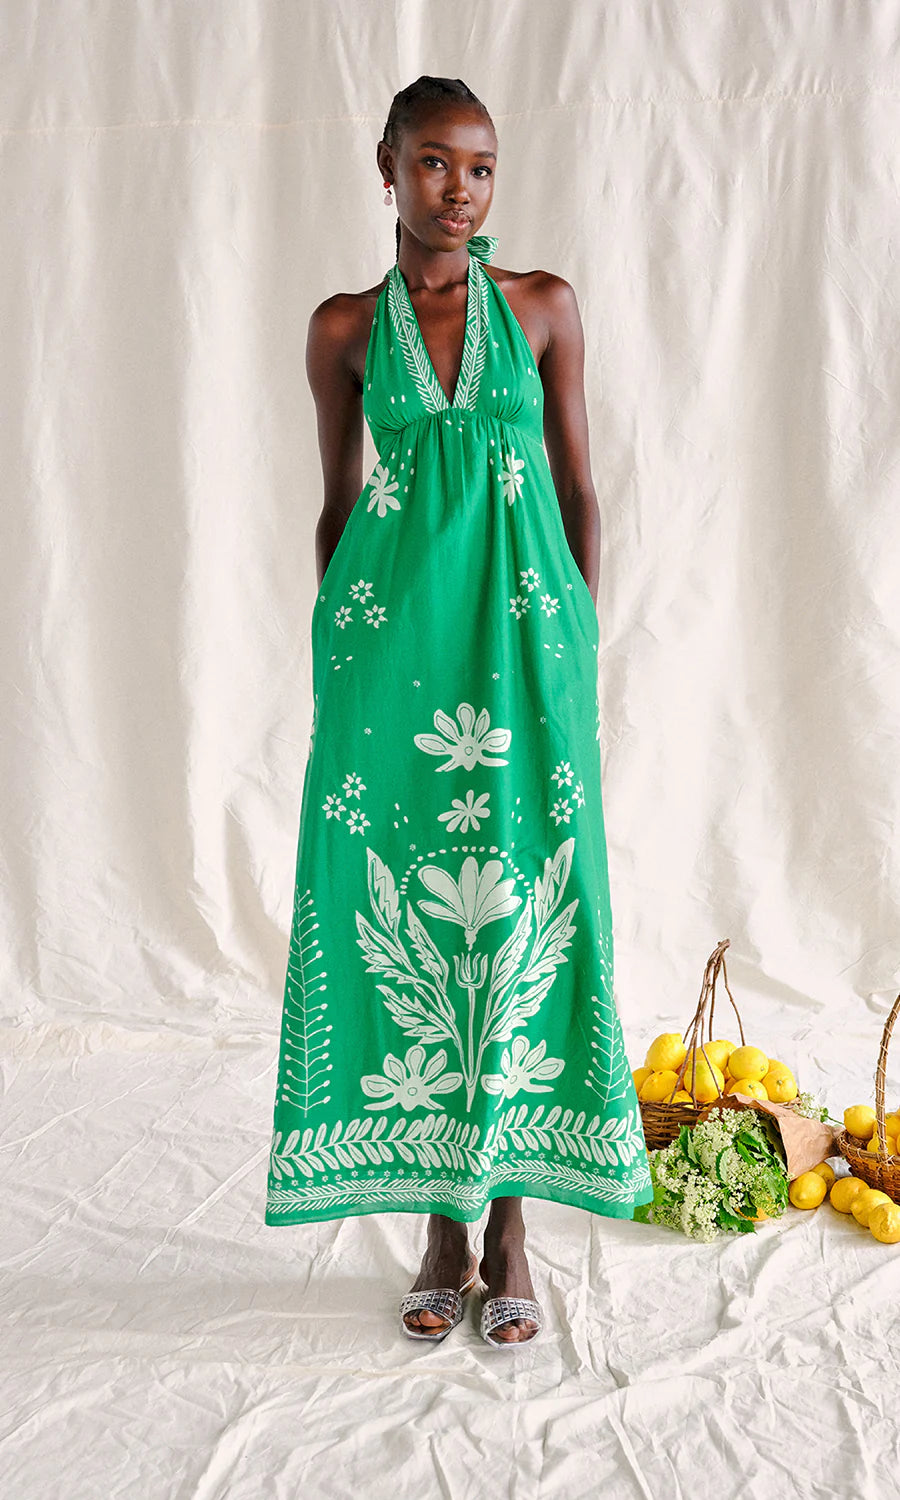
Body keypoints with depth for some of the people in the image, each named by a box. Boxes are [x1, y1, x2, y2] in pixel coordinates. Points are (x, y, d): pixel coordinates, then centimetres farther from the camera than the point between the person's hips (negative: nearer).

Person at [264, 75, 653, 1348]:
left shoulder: (546, 307, 9)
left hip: (523, 633, 0)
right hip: (394, 639, 0)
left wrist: (582, 649, 4)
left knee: (522, 903, 0)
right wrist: (333, 656, 9)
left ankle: (511, 1222, 16)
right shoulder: (345, 326, 9)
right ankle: (445, 1227, 17)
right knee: (402, 910, 1)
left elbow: (579, 490, 10)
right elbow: (336, 503, 12)